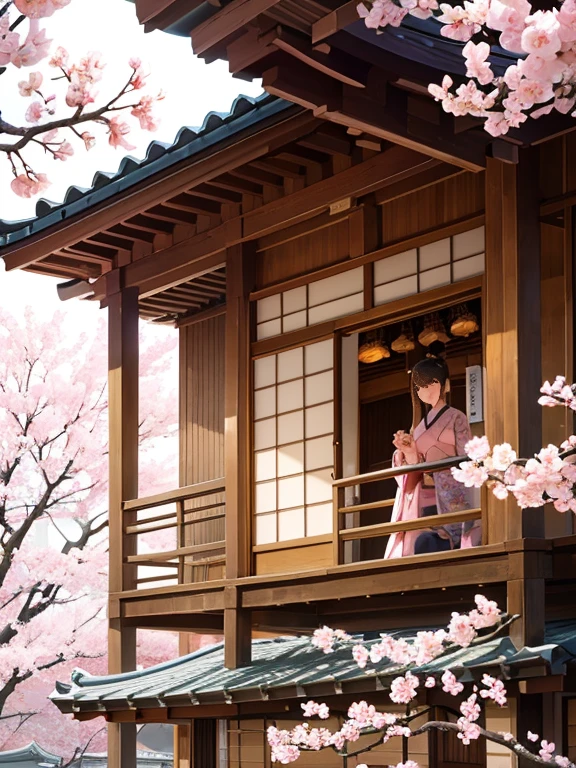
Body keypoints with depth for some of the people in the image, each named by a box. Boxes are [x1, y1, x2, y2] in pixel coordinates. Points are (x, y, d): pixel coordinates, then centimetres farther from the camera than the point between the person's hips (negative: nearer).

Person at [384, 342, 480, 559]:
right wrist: (408, 453, -5)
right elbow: (415, 472, 16)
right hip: (424, 502, 5)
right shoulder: (421, 424, 20)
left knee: (427, 543, -24)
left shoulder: (456, 418, 4)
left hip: (449, 500, -5)